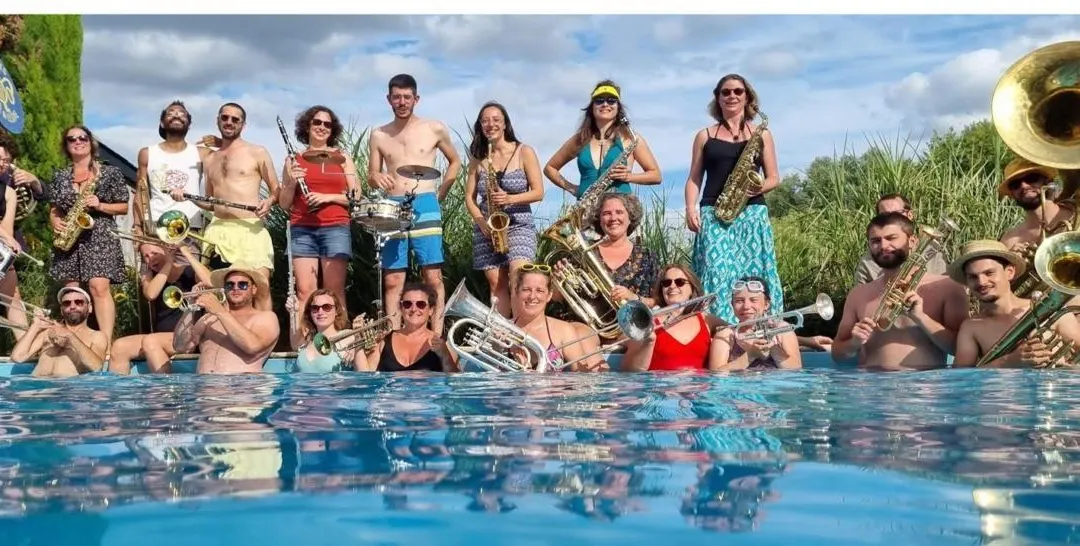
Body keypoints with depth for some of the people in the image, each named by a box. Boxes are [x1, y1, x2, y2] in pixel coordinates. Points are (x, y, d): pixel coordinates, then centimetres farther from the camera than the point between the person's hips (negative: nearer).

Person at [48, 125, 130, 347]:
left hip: (100, 237, -4)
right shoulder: (60, 176, 13)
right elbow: (53, 209, 17)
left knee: (99, 287, -17)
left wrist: (100, 206, -12)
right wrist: (56, 223, -5)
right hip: (68, 239, 4)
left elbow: (124, 207, 4)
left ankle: (107, 341, -20)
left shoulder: (109, 172, 4)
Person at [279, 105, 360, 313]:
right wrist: (291, 183, -7)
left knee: (335, 291, -5)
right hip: (302, 230, 1)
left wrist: (329, 197, -9)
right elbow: (284, 204, 12)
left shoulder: (342, 157, 11)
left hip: (336, 228, -1)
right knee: (304, 291, -5)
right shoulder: (294, 160, 12)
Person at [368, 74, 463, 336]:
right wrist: (376, 178, -11)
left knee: (433, 277, -5)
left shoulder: (434, 129, 5)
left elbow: (455, 162, 17)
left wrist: (440, 196, 7)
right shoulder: (378, 136, 10)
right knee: (392, 281, 0)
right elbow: (371, 177, 14)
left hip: (425, 207, -2)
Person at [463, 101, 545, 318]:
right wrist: (481, 221, -11)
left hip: (519, 225, -3)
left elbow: (538, 192, -4)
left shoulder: (524, 152, -1)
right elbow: (469, 197, 8)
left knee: (518, 279, -21)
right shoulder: (478, 158, 8)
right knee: (496, 283, 1)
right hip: (486, 228, 3)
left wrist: (510, 198, -19)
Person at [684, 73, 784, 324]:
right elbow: (694, 178, 12)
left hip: (752, 214, 0)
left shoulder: (762, 134, 13)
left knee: (753, 275, -5)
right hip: (713, 215, 0)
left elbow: (774, 178, 12)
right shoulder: (705, 135, 13)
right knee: (715, 275, -12)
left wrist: (760, 187, -11)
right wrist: (691, 209, -4)